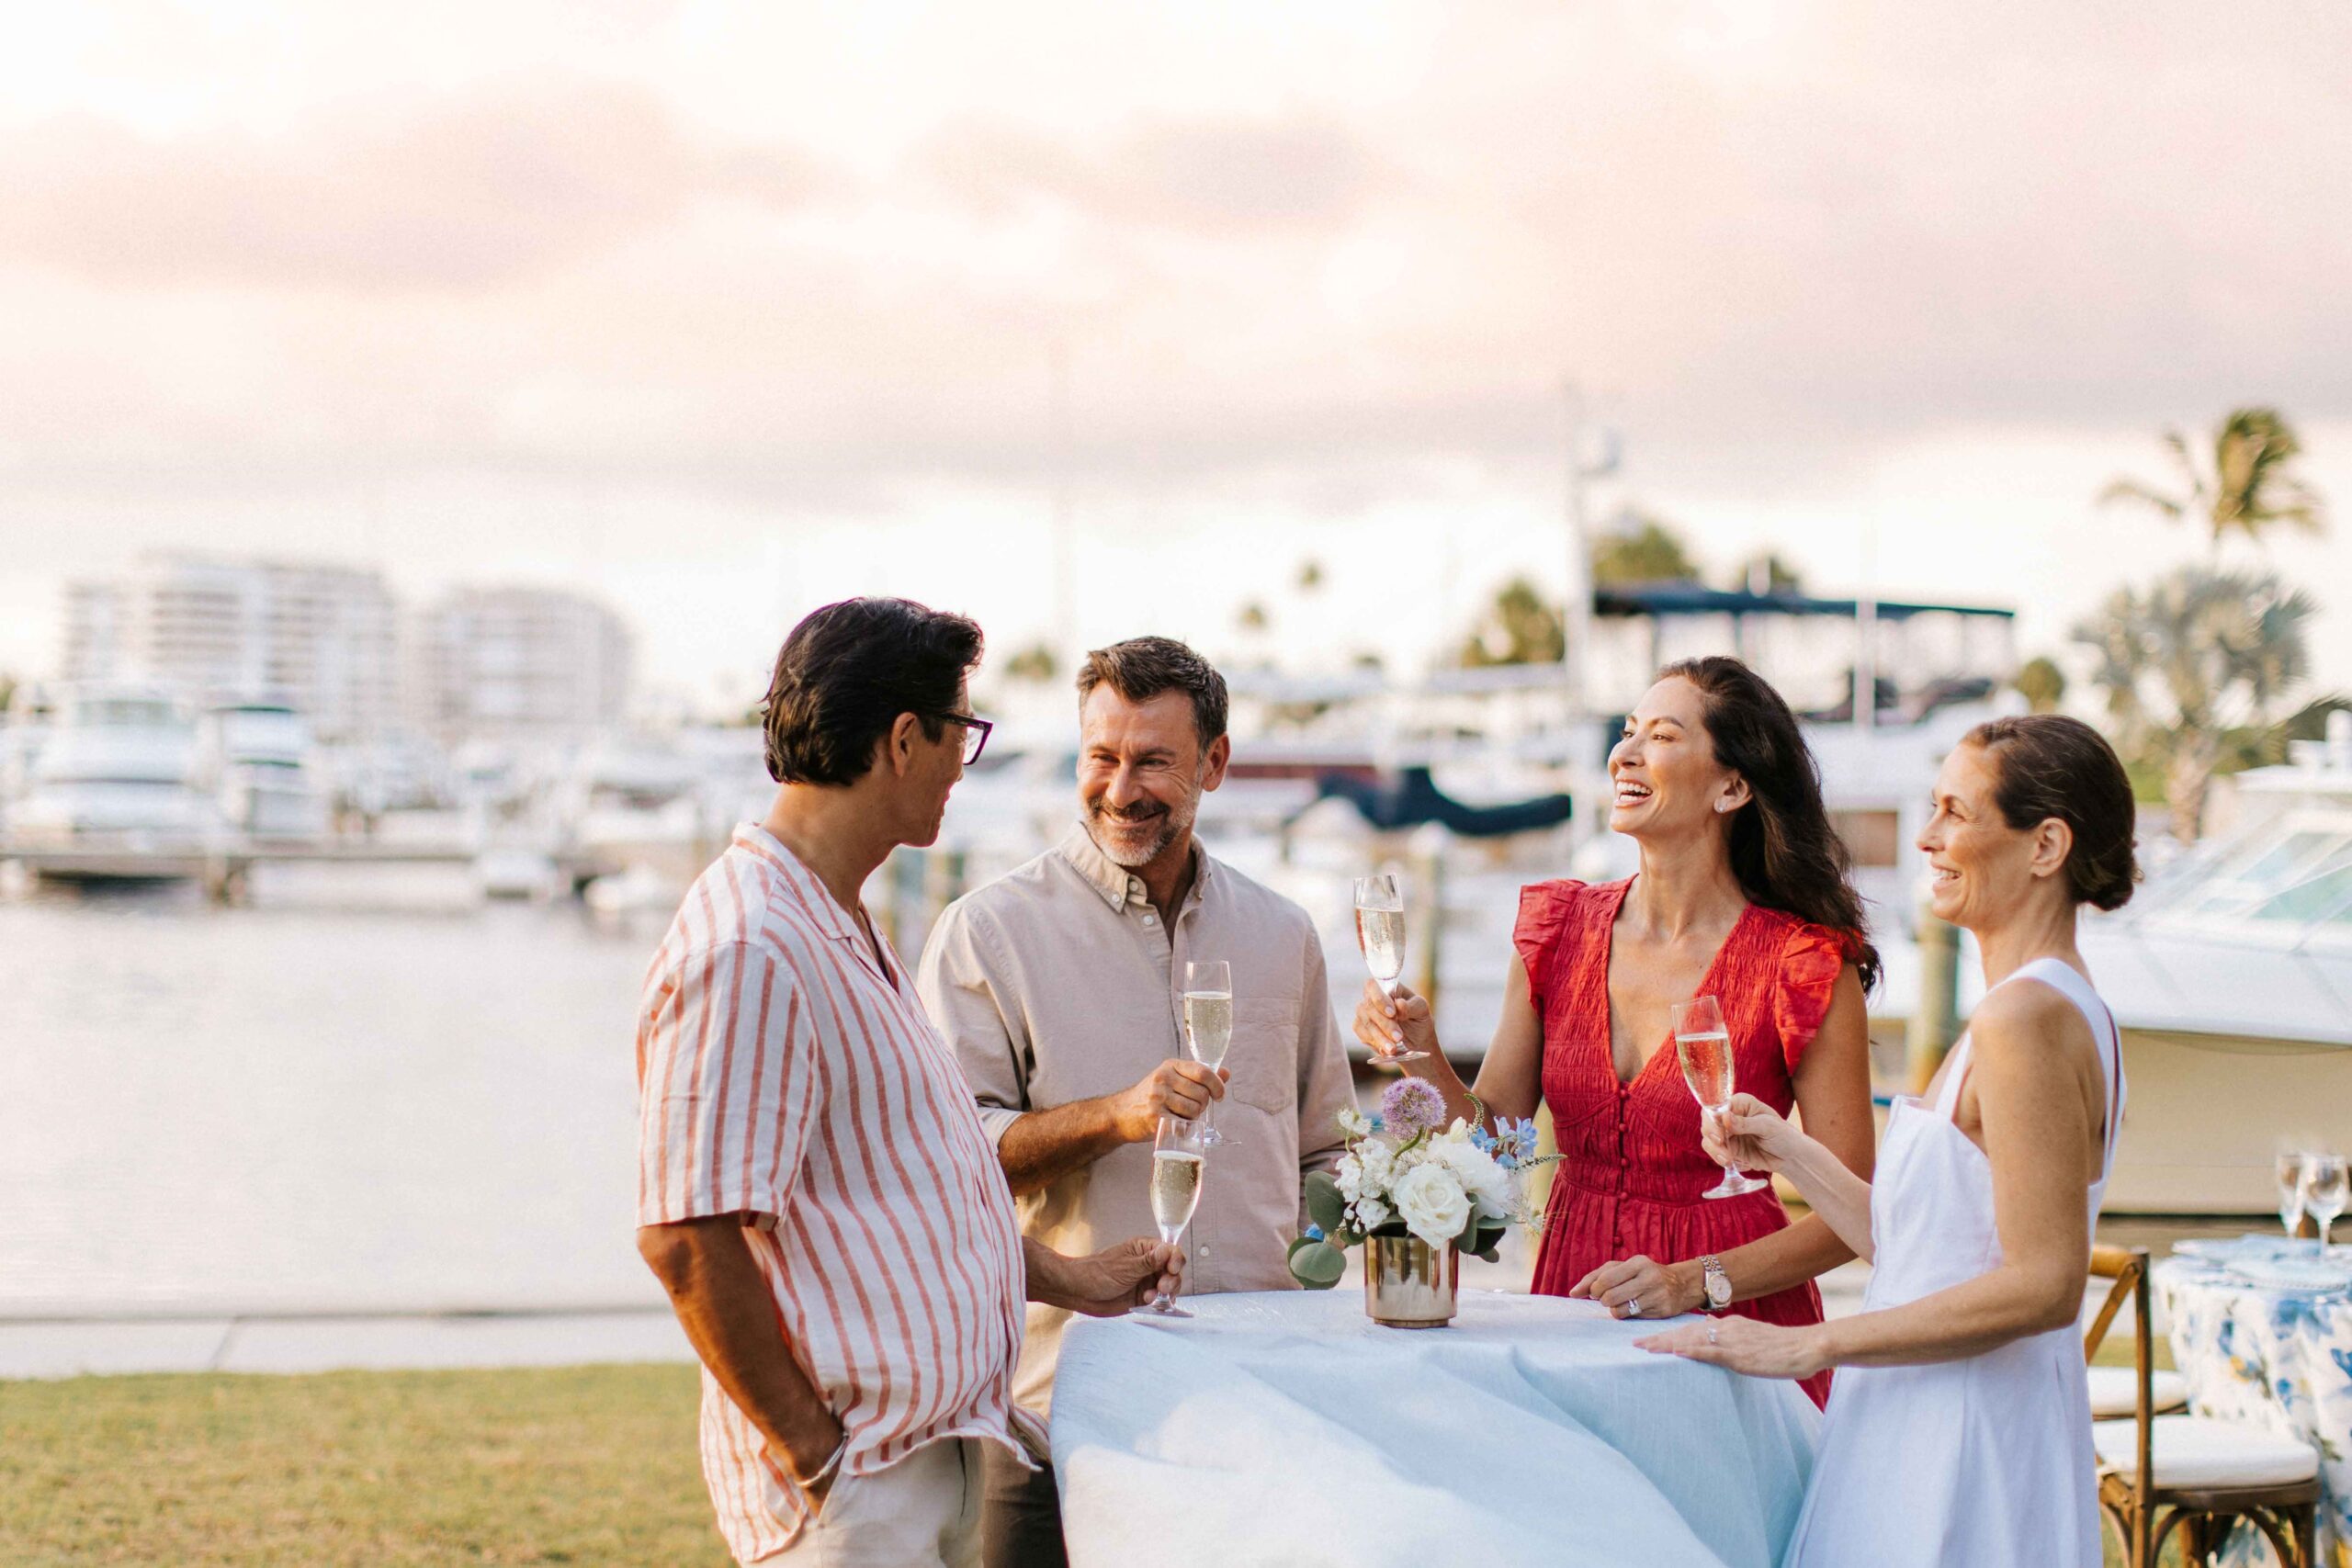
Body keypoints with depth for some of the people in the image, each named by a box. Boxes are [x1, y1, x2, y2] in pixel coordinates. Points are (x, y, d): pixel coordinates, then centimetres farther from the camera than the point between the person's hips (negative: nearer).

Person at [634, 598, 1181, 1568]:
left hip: (942, 1451, 10)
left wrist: (1064, 1279, 24)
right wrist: (815, 1455, -19)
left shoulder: (841, 931, 15)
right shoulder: (745, 952, -19)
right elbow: (686, 1239, -24)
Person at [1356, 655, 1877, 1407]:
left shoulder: (1804, 967, -10)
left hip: (1731, 1326, -3)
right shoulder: (1559, 928, 4)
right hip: (1572, 1306, 4)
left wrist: (1696, 1282, -19)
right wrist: (1422, 1056, -11)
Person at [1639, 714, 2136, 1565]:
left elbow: (2045, 1283, -23)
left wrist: (1810, 1345, -18)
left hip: (1965, 1437, -10)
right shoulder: (2044, 1008, 15)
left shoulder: (2025, 1017, -17)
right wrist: (1788, 1152, 13)